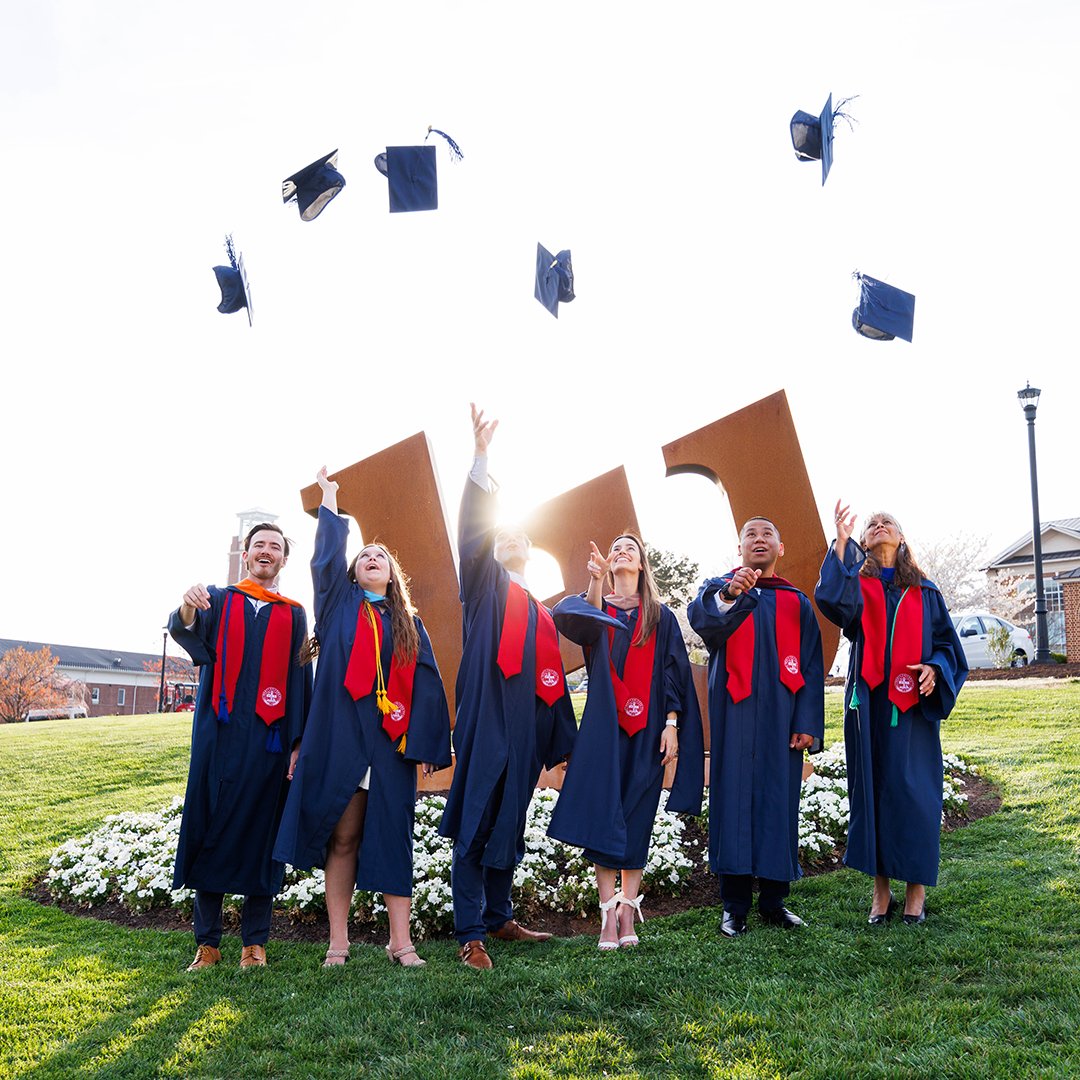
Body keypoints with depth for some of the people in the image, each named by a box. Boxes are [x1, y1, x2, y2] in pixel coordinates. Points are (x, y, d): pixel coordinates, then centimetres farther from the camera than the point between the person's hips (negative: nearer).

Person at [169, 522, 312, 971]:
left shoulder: (294, 615, 14)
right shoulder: (217, 600, 13)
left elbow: (301, 680, 9)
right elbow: (186, 631, -8)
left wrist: (299, 743, -1)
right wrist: (187, 607, -32)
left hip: (269, 737, 0)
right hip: (219, 732, 0)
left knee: (261, 832, 0)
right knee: (210, 828, -1)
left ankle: (255, 942, 6)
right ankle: (207, 942, 5)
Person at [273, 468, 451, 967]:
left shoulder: (409, 623, 16)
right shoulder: (339, 604, 14)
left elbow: (426, 684, 10)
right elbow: (327, 556, 4)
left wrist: (426, 743, 1)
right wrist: (329, 499, 10)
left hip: (392, 740, 1)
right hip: (342, 736, -1)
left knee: (393, 837, 0)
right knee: (342, 837, -1)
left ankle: (401, 941, 4)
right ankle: (338, 941, 4)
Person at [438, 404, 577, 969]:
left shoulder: (542, 614, 23)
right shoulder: (486, 585, 9)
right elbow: (472, 533, -8)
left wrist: (563, 743, 16)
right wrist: (480, 457, -17)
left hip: (525, 728, 6)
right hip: (486, 721, -6)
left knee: (509, 826, 12)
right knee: (474, 826, -8)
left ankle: (499, 918, 23)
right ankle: (471, 935, -6)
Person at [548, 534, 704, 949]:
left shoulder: (660, 616, 11)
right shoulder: (595, 608, 12)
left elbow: (673, 671, 5)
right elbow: (574, 620, -13)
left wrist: (671, 723, -6)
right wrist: (594, 584, -28)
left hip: (645, 731, 0)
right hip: (603, 726, 0)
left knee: (635, 820, 0)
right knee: (604, 817, -5)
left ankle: (627, 913, 4)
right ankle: (608, 913, -3)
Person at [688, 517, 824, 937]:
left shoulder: (797, 602, 15)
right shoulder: (718, 588, 9)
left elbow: (811, 666, 10)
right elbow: (701, 617, -16)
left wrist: (808, 722, -2)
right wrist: (730, 595, -37)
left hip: (780, 713, 2)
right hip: (734, 713, -2)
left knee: (779, 800, 2)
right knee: (734, 797, -4)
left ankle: (773, 900, 13)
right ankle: (734, 905, 1)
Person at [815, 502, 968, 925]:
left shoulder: (925, 593, 12)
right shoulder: (856, 585, 7)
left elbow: (947, 642, 12)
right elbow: (832, 599, -17)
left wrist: (934, 668, -10)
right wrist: (841, 541, -20)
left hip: (912, 704, 0)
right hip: (869, 705, 0)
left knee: (914, 791, -1)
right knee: (872, 789, 2)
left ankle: (916, 886, 11)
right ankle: (881, 886, 12)